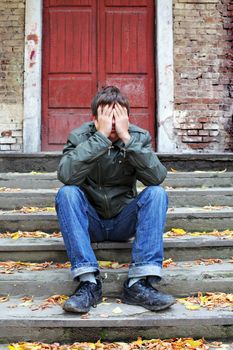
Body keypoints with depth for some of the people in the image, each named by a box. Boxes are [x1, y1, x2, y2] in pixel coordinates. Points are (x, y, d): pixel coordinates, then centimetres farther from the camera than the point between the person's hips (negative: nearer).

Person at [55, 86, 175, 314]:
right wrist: (100, 136, -32)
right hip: (90, 222, -1)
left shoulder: (139, 137, -5)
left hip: (124, 222, 1)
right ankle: (88, 282, -31)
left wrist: (127, 138, -28)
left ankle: (138, 283, -29)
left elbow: (157, 177, -22)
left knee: (156, 193, -23)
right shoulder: (79, 137, -9)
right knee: (67, 193, -28)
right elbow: (66, 176, -30)